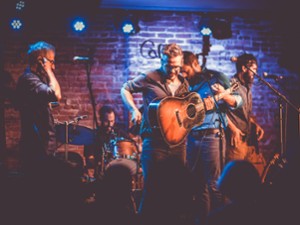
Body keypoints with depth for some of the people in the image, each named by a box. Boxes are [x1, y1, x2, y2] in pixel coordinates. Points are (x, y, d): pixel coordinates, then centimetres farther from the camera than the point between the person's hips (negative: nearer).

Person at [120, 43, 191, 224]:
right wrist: (134, 110, -9)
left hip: (178, 143, 5)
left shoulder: (184, 84, 9)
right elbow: (126, 89, 5)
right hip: (155, 143, -5)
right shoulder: (150, 78, -6)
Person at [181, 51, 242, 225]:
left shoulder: (215, 77, -2)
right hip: (192, 138, 6)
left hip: (211, 136, -6)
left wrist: (224, 95, -22)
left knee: (214, 185, -6)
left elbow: (237, 102, -2)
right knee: (198, 185, 10)